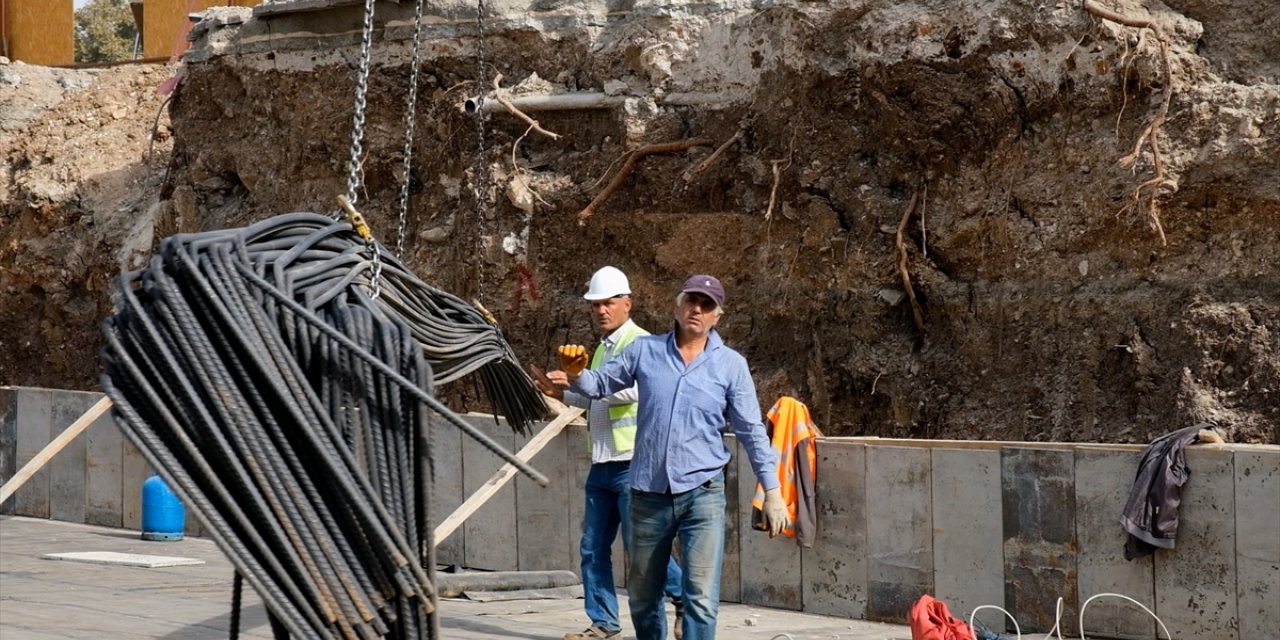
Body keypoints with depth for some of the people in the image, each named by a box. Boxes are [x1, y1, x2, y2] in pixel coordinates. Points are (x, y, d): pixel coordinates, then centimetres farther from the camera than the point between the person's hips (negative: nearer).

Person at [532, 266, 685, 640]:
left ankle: (685, 597, 10)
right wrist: (561, 394, 14)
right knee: (593, 548, 7)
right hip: (602, 464, 9)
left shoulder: (638, 343, -8)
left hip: (632, 462, -9)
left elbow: (632, 389, -24)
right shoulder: (602, 349, 19)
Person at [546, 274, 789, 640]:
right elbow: (603, 383, 13)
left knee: (701, 596, -12)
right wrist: (577, 377, -10)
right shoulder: (645, 350, 4)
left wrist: (772, 490, -1)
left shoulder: (731, 365, 0)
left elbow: (751, 431, 2)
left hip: (702, 493, -3)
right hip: (648, 493, 3)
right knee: (642, 594, 16)